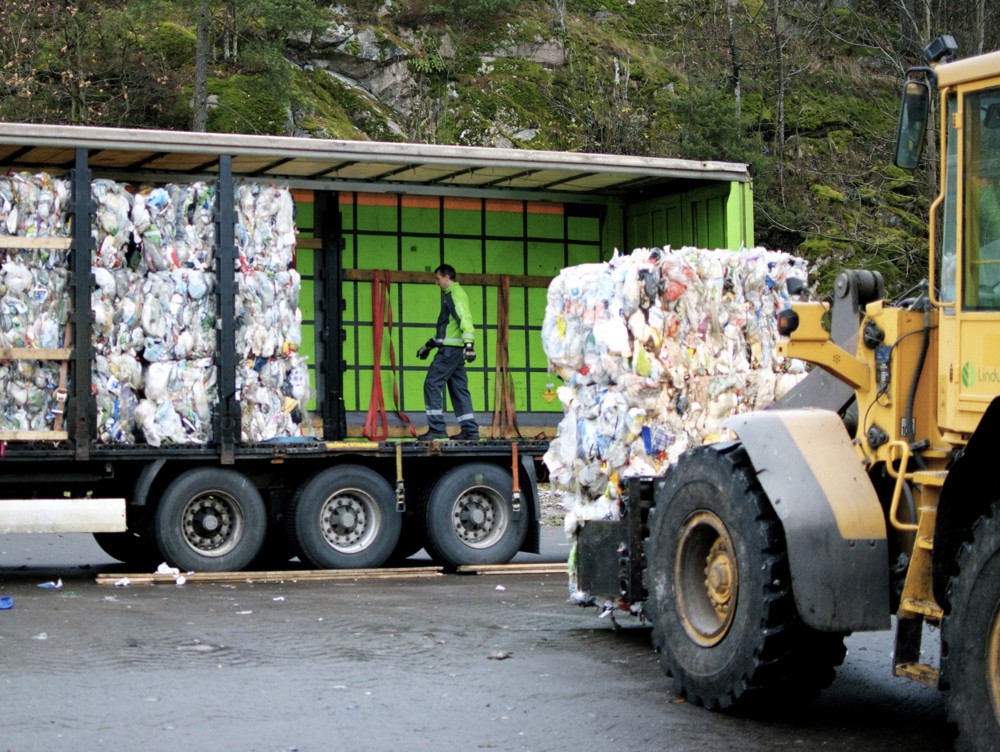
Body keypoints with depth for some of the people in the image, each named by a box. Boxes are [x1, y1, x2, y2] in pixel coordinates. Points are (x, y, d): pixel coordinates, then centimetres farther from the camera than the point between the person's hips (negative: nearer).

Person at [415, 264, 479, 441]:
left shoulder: (456, 293, -8)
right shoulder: (450, 295, 24)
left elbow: (465, 319, -22)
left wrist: (469, 344, -33)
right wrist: (429, 345, 35)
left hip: (451, 349, -10)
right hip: (452, 349, 10)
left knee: (432, 383, -11)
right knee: (458, 388, 8)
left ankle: (436, 429, -13)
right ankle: (470, 431, 7)